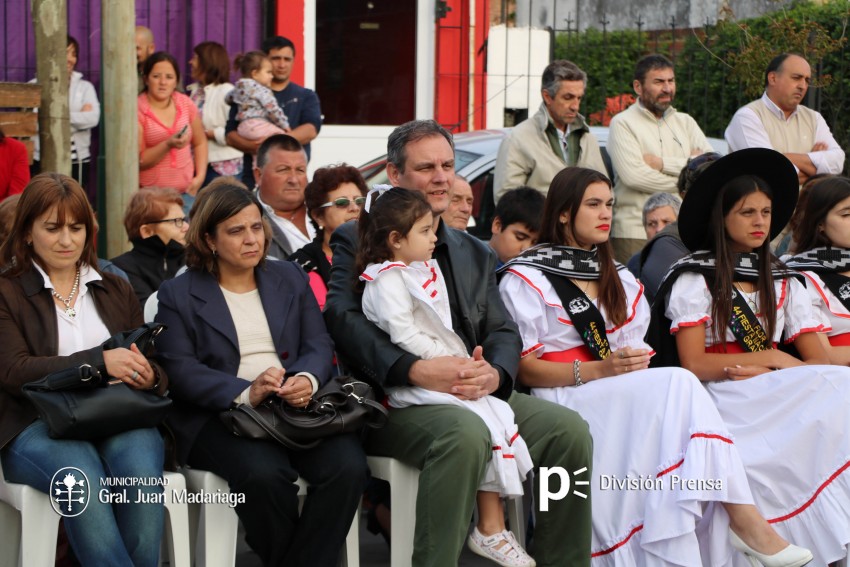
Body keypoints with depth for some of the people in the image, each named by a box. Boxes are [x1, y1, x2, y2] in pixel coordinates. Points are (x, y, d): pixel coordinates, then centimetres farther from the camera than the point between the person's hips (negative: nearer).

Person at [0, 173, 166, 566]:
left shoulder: (116, 291, 22)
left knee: (141, 470, -33)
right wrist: (98, 361, -17)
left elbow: (151, 367, 17)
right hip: (39, 425, -2)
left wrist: (150, 377, -10)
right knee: (81, 476, -36)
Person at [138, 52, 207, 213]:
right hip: (151, 193, -3)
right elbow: (138, 161, -8)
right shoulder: (138, 110, -6)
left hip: (186, 192, 3)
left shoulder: (186, 104, 5)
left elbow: (200, 142, 15)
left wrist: (200, 176, 2)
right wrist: (168, 145, -21)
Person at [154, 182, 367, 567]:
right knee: (265, 473, -34)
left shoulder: (291, 278, 18)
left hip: (297, 408, 3)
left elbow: (319, 345, 9)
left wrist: (307, 380, -15)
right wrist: (245, 393, -22)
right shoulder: (177, 294, 7)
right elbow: (180, 369, -6)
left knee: (348, 466, -26)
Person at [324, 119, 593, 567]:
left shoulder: (476, 254, 24)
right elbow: (344, 319, -9)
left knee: (569, 429, -17)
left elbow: (503, 332, 15)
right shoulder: (357, 241, 7)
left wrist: (494, 372, -11)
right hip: (394, 398, -5)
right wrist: (416, 370, -24)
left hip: (473, 393, 5)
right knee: (465, 432, -36)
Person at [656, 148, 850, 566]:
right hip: (721, 397, -4)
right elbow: (694, 365, -5)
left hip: (776, 395, 4)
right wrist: (771, 359, -5)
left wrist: (764, 373, -12)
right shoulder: (694, 278, 6)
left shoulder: (783, 282, 19)